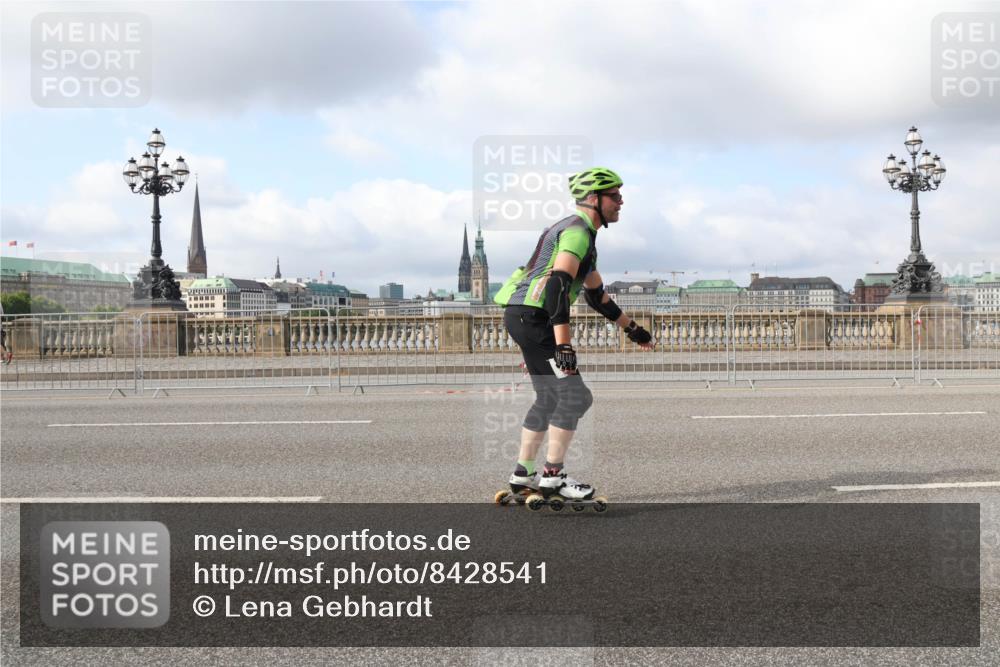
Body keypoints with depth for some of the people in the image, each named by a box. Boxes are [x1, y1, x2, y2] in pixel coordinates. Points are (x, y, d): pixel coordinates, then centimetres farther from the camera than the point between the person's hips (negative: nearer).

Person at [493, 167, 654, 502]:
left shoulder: (582, 234, 22)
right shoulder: (578, 231, -12)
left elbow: (596, 295, 30)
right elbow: (557, 285, -24)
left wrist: (632, 328, 33)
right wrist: (564, 345, -30)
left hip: (523, 316, 10)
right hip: (531, 316, -10)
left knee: (548, 398, 16)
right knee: (574, 395, -7)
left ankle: (522, 475, 21)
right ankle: (552, 477, -2)